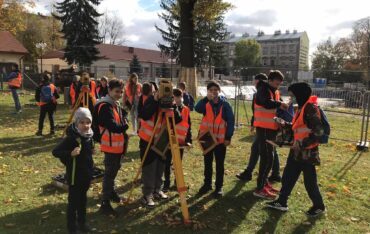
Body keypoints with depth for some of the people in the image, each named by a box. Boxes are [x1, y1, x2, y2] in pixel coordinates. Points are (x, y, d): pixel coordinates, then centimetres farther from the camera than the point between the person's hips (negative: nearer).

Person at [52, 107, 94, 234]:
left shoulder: (89, 136, -1)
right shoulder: (71, 138, -21)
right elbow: (55, 152, -22)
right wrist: (70, 154, -35)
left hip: (86, 174, 6)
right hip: (74, 175, -6)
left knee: (83, 199, 19)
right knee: (73, 201, 6)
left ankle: (82, 222, 36)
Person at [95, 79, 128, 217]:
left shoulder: (116, 105, 12)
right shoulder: (105, 106, -19)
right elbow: (113, 126, -28)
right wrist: (125, 126, -13)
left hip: (118, 144, 9)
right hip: (111, 146, -9)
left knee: (114, 170, 21)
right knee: (109, 173, -5)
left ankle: (111, 193, 38)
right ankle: (105, 203, 3)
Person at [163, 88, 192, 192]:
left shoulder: (186, 109, 5)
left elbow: (189, 125, 6)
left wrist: (189, 140, 1)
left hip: (181, 140, 2)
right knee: (167, 163, 3)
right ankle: (166, 184, 13)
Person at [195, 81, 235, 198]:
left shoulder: (224, 104, -5)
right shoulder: (205, 103, 0)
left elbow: (231, 121, -5)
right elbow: (197, 109, -22)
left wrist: (228, 137, -9)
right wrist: (207, 98, -26)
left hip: (220, 139, -2)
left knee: (219, 164, 6)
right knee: (207, 163, 14)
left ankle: (219, 187, 17)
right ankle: (207, 184, 28)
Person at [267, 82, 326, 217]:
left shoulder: (311, 108, -19)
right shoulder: (302, 107, 10)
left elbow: (318, 132, -23)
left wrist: (303, 143, -23)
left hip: (307, 152, -9)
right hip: (297, 150, 9)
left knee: (310, 182, 7)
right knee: (287, 176, 13)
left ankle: (319, 207, 28)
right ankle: (282, 202, 25)